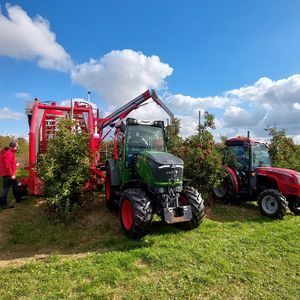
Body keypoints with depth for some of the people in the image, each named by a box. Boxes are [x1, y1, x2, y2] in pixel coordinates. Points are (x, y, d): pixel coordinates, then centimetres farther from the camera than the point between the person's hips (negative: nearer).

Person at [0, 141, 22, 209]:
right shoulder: (9, 153, -20)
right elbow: (7, 165, -26)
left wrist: (15, 165, 23)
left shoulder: (9, 152, 12)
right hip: (7, 174, -11)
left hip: (8, 173, 11)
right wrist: (11, 174, -23)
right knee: (6, 187, -3)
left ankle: (18, 198, 31)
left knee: (15, 184, 19)